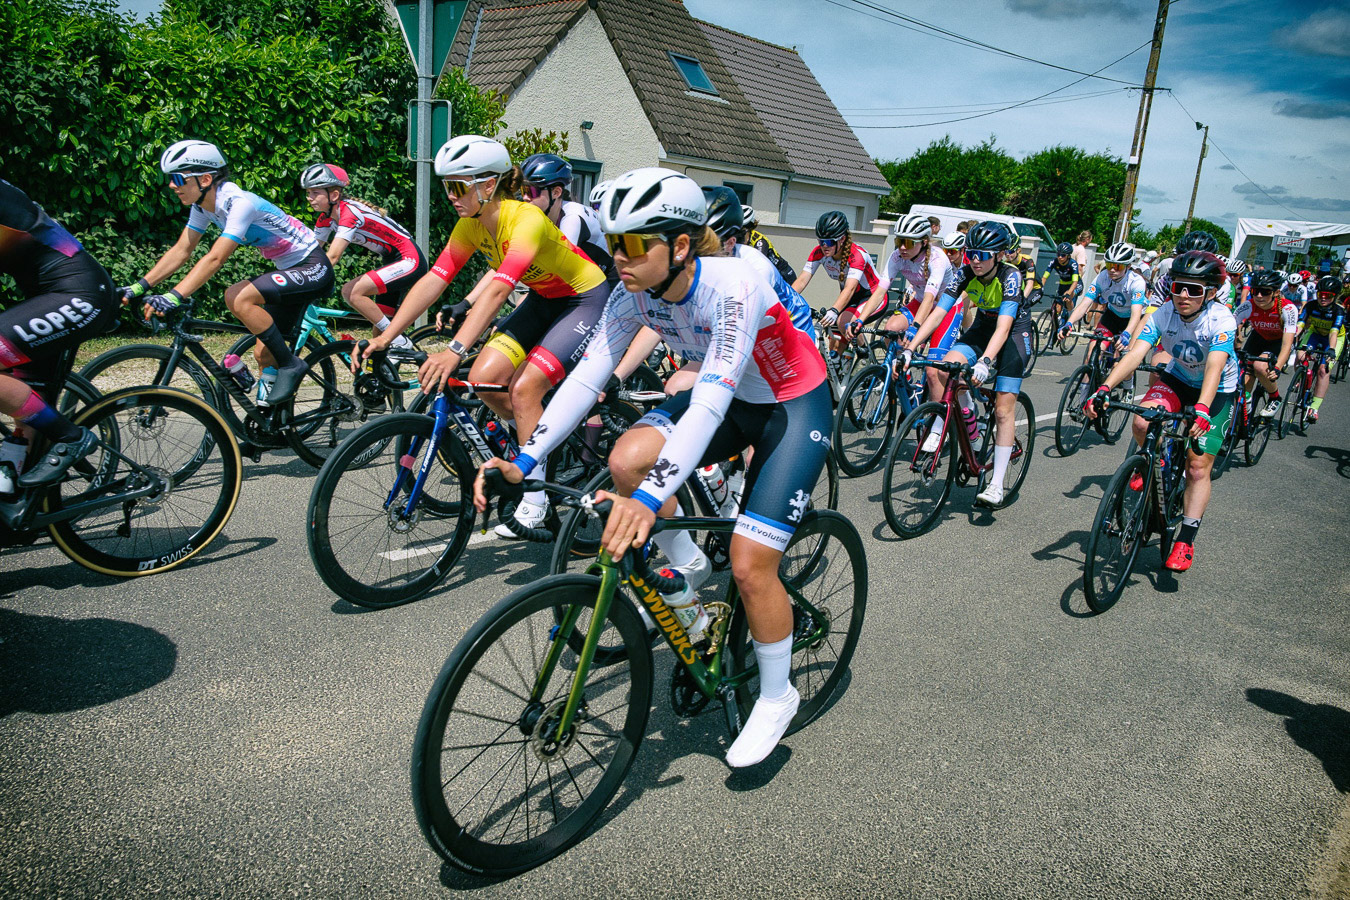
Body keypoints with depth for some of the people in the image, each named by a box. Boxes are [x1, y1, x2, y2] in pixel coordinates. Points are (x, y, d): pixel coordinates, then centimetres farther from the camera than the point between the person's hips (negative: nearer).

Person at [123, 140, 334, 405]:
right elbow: (180, 251, 3)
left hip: (313, 267, -9)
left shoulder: (238, 202, -25)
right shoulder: (203, 205, 1)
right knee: (264, 354, 6)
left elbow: (215, 258, -34)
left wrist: (173, 296, -41)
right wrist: (140, 286, -6)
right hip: (289, 269, 9)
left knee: (238, 297, -29)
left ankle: (290, 365, -15)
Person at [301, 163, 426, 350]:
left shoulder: (349, 212, -21)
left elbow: (332, 257, -29)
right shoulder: (326, 219, 5)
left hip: (410, 261, -9)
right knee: (379, 331, 8)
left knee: (351, 291, -21)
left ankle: (400, 343, -13)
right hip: (393, 262, 9)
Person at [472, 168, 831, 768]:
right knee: (627, 459, -21)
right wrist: (523, 461, -28)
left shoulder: (733, 288, -33)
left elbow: (710, 403, -43)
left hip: (795, 409, -6)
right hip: (730, 400, 6)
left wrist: (650, 500, -54)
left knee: (749, 564, -14)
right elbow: (588, 374, -18)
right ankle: (691, 570, 6)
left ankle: (777, 695, 13)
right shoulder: (635, 293, -14)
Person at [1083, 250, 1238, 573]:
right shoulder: (1164, 314, -20)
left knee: (1198, 466, -8)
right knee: (1143, 422, -29)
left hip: (1217, 391, -3)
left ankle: (1186, 541, 0)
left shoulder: (1222, 320, -28)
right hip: (1177, 379, 3)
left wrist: (1202, 410, -58)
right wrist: (1104, 388, -47)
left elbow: (1214, 368, -42)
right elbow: (1135, 353, -31)